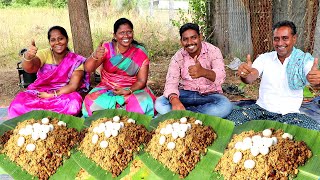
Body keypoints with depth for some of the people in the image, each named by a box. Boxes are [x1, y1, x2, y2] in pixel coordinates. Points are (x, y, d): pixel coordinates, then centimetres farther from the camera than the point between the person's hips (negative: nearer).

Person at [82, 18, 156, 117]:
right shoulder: (107, 48, -5)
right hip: (107, 89, 0)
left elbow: (141, 81, -3)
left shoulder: (140, 52, -4)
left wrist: (129, 91, -23)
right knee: (92, 102, -28)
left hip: (133, 89, 0)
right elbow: (88, 69, -16)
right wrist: (95, 56, -38)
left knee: (144, 103, -31)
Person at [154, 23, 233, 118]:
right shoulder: (178, 57, -5)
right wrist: (175, 101, -40)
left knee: (226, 106, -35)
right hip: (186, 94, 1)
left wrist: (203, 72, -53)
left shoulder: (213, 51, -12)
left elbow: (220, 76, -29)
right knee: (159, 103, -23)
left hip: (210, 95, -1)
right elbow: (171, 82, -16)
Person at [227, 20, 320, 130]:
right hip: (261, 109, 1)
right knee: (231, 120, -25)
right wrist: (244, 74, -37)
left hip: (289, 114, -1)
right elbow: (250, 78, -11)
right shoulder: (264, 58, 4)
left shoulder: (304, 60, 0)